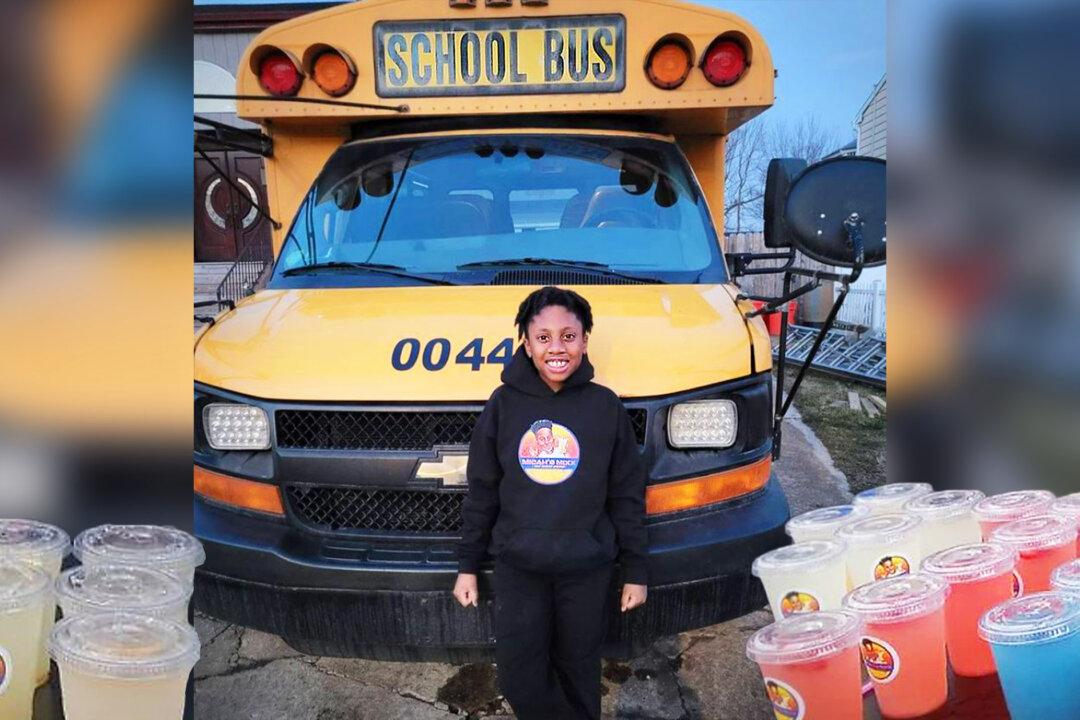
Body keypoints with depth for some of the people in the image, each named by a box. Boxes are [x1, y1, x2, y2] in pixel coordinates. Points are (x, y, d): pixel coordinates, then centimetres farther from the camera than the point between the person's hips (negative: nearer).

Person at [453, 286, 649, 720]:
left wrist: (636, 570, 1)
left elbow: (627, 496, 1)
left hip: (587, 569, 0)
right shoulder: (504, 404, -3)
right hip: (517, 566, 1)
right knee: (519, 680, -2)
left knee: (579, 671, 13)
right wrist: (467, 565, 5)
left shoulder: (604, 406, -5)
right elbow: (482, 491, 4)